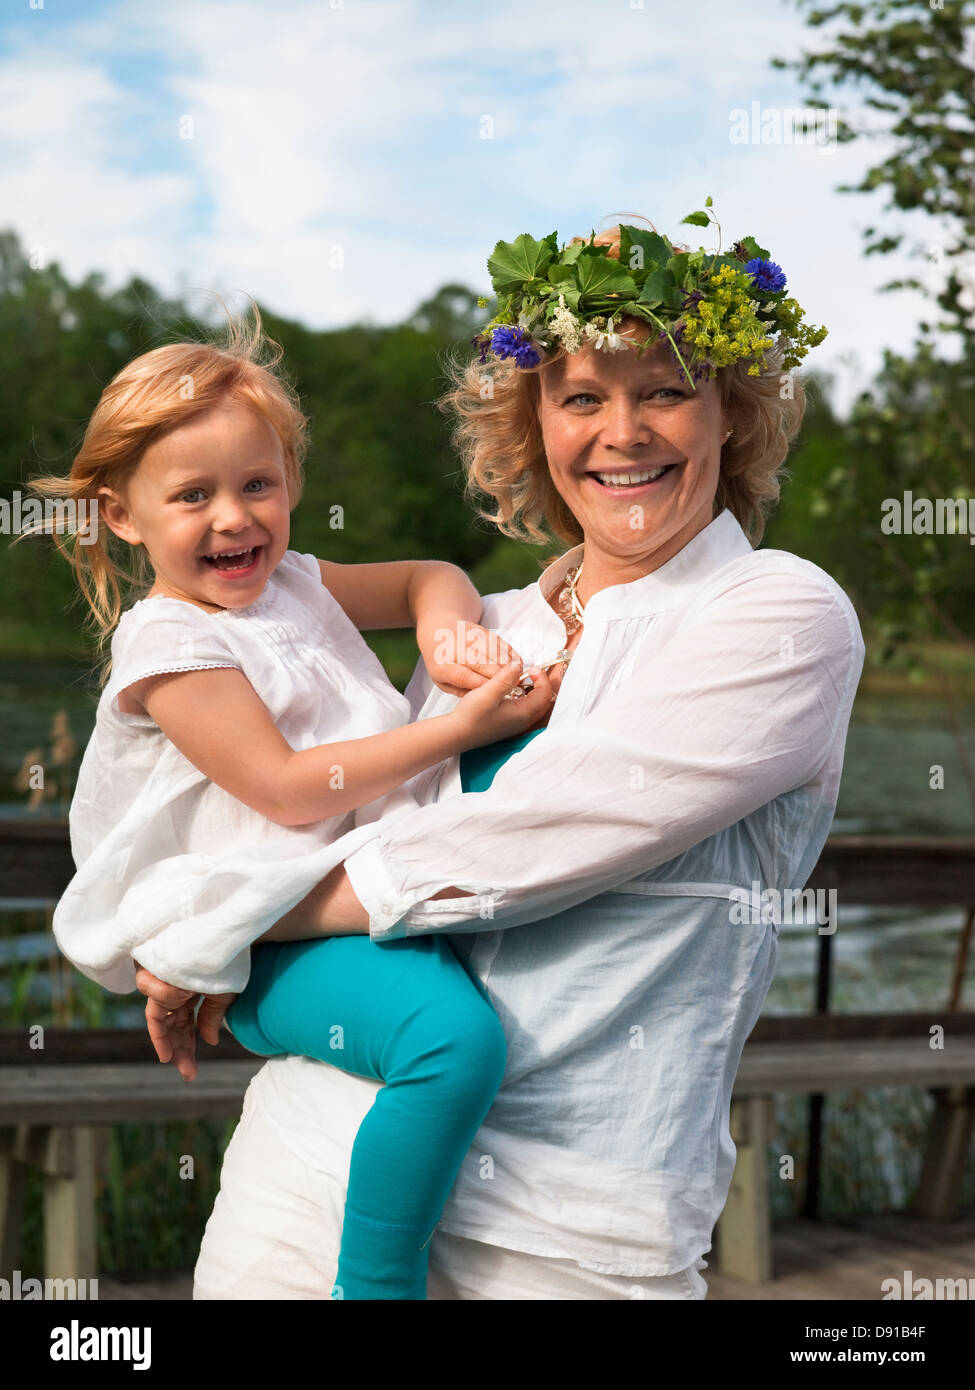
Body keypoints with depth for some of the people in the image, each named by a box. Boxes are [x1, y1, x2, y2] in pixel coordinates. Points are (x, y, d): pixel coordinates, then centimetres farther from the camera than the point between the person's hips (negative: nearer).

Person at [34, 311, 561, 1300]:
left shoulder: (294, 586, 16)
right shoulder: (168, 646, -10)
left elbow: (427, 577, 27)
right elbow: (289, 789, -18)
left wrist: (452, 630, 2)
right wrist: (459, 728, -19)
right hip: (275, 944, -9)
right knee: (454, 1034, -34)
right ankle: (376, 1284, -22)